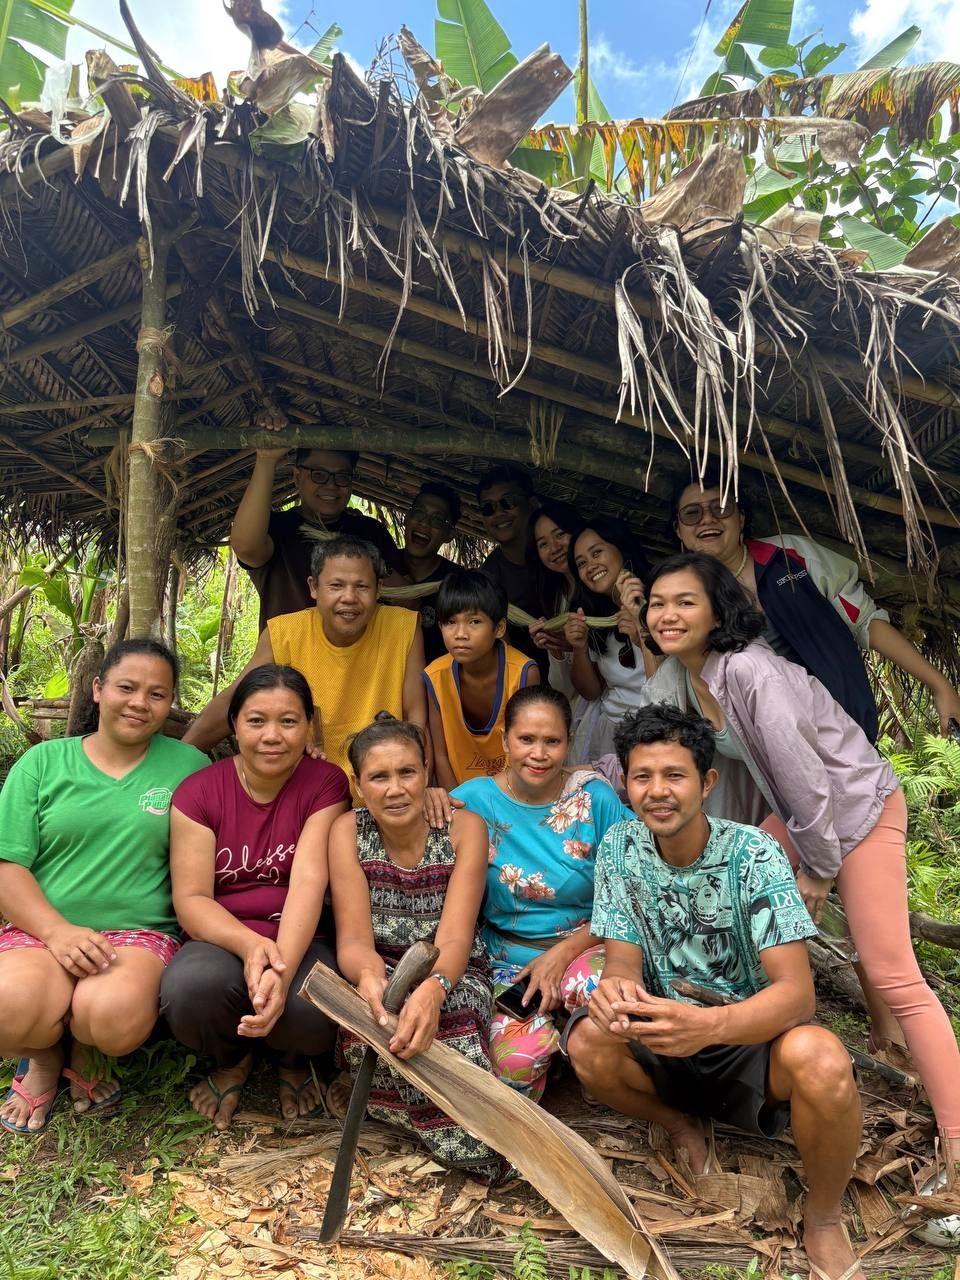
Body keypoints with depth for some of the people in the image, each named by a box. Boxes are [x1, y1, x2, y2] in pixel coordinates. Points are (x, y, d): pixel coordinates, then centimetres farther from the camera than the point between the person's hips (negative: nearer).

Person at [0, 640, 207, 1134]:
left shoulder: (188, 765, 4)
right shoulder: (43, 762, 6)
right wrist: (58, 931, -15)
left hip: (139, 931, -1)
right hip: (41, 929, 1)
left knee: (116, 1015, -33)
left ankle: (83, 1051, 8)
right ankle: (45, 1054, 10)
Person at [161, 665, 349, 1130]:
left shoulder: (325, 784, -6)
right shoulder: (197, 791, -4)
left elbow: (309, 882, -18)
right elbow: (190, 898, -10)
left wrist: (283, 968, -35)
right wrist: (249, 944, -31)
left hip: (301, 941, -1)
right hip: (222, 940, 1)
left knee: (311, 1008, -33)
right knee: (192, 985, -33)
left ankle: (294, 1063, 10)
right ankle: (230, 1062, 7)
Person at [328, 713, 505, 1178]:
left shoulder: (463, 828, -12)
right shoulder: (348, 831, -9)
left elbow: (454, 938, -21)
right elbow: (353, 939, -16)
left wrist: (433, 987, -45)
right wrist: (369, 977, -41)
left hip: (451, 974, -1)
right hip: (381, 971, 1)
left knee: (440, 1016, -36)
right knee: (380, 1013, -34)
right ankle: (466, 1134, -13)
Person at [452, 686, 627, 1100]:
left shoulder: (595, 797, -4)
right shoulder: (473, 801, -5)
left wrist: (563, 953, -11)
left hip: (583, 946, 0)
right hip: (508, 962, 0)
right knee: (516, 1059, -28)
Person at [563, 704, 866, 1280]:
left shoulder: (753, 854, -20)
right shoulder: (620, 847, -9)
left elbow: (797, 991, -25)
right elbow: (624, 957, -8)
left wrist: (708, 1024, -45)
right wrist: (615, 989, -35)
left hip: (754, 1038, -2)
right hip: (669, 1039, 3)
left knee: (819, 1059, -35)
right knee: (587, 1044, -27)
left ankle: (824, 1220, -3)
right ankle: (682, 1126, 7)